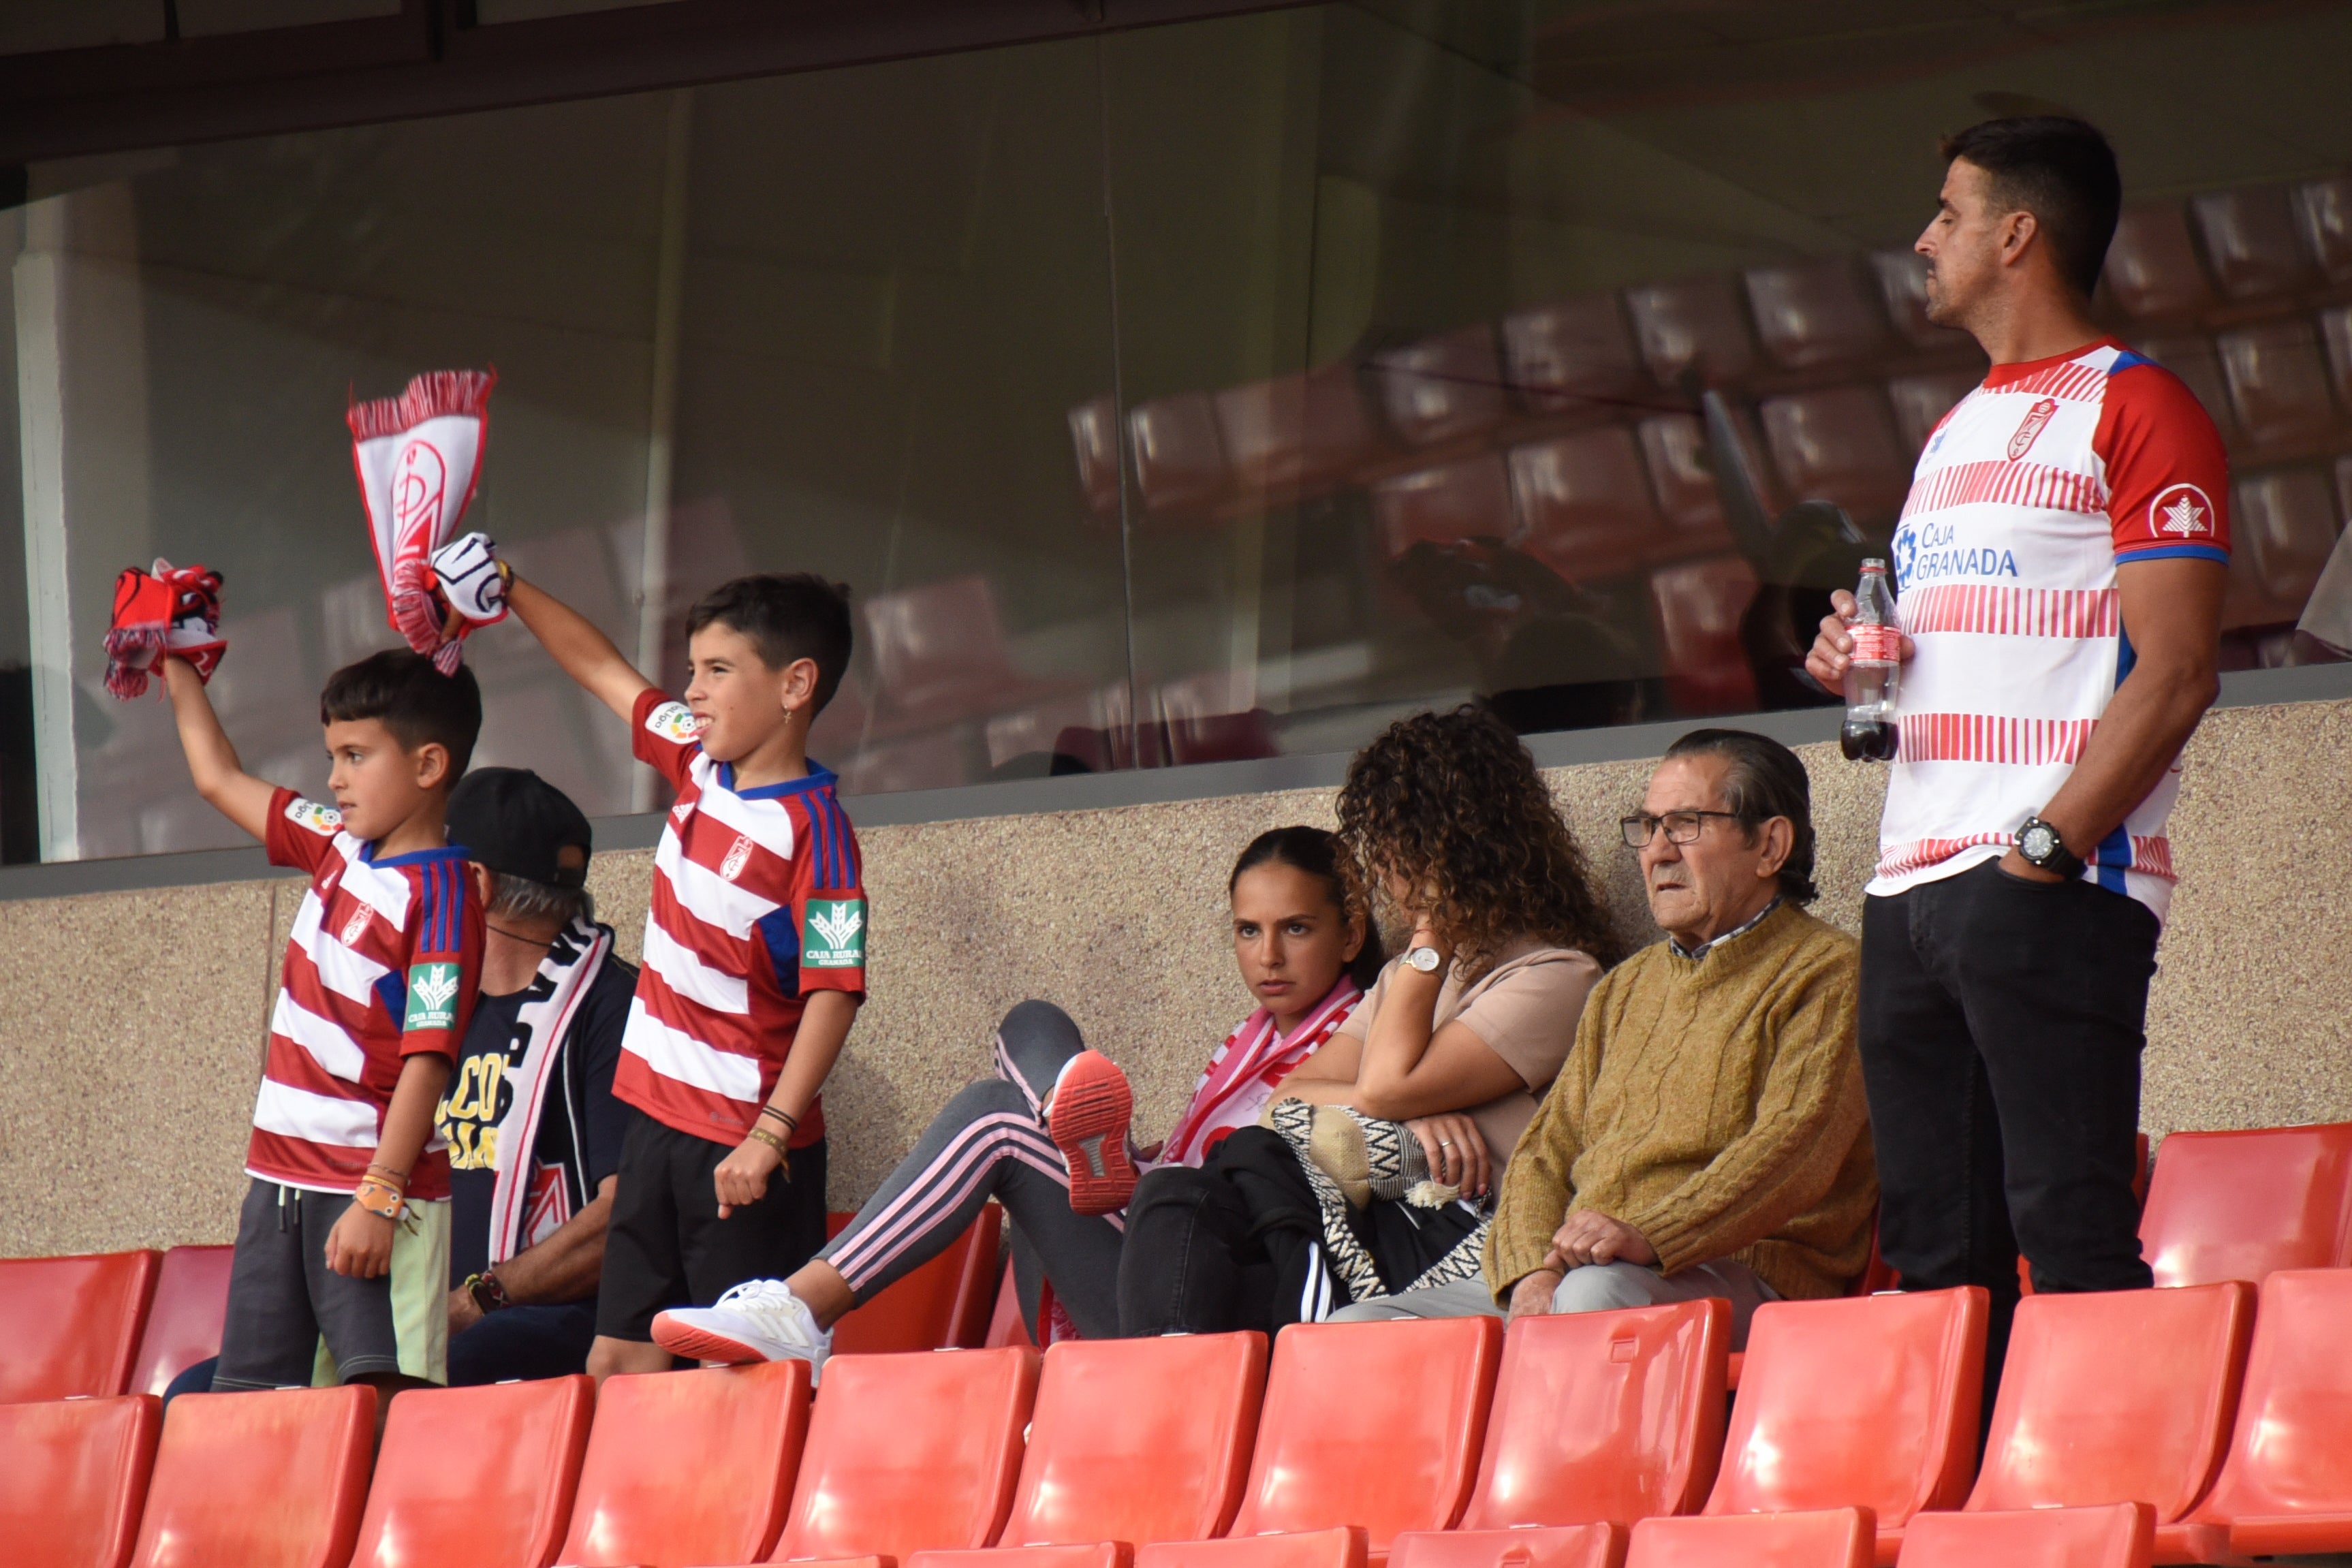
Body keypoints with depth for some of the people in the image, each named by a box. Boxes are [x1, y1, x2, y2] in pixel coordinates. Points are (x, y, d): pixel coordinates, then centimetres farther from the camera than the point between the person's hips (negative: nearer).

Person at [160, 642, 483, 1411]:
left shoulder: (439, 893, -14)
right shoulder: (339, 845, 10)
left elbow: (427, 1060, -19)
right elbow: (221, 781, 26)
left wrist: (378, 1197, -24)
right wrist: (176, 671, 32)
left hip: (375, 1182, -8)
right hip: (281, 1175, 8)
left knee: (387, 1396, -17)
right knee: (249, 1392, 5)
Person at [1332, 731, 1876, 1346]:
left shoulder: (1826, 976, 2)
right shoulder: (1625, 990, 27)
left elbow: (1793, 1150, -14)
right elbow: (1546, 1152, 20)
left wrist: (1652, 1236, -30)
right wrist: (1533, 1272, -3)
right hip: (1567, 1271, 7)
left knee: (1598, 1298, -41)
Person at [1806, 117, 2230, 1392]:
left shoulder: (2135, 413, -3)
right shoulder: (1957, 432, 24)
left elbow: (2176, 675, -12)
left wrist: (2048, 846, -18)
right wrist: (1854, 656, 11)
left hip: (2054, 890, -9)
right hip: (1910, 889, 9)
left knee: (2071, 1235, -14)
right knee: (1936, 1246, 5)